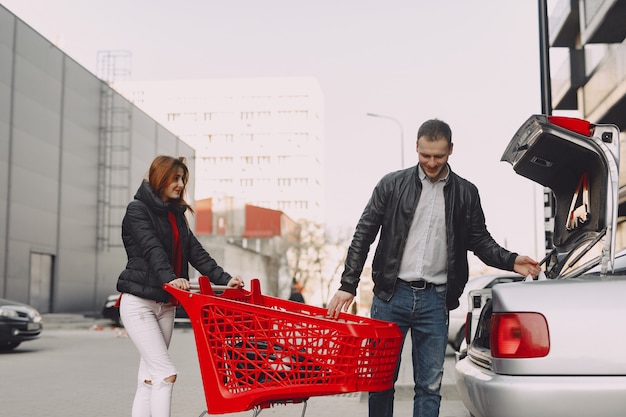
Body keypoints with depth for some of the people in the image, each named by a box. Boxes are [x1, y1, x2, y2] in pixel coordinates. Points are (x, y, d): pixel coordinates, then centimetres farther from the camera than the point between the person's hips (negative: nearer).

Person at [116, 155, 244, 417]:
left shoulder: (175, 215, 15)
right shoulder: (138, 209, -6)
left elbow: (196, 252, 5)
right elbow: (152, 249, -23)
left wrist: (224, 279, -8)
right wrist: (170, 277, -40)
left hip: (165, 305, 7)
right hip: (139, 303, -7)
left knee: (149, 379, 6)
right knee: (165, 373, -14)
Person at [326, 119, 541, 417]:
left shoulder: (466, 193, 6)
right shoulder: (393, 184, 1)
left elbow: (480, 240, 13)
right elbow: (363, 235, 1)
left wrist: (510, 261, -7)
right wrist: (348, 286, -5)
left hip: (435, 300, 1)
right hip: (391, 295, -1)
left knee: (430, 386, 6)